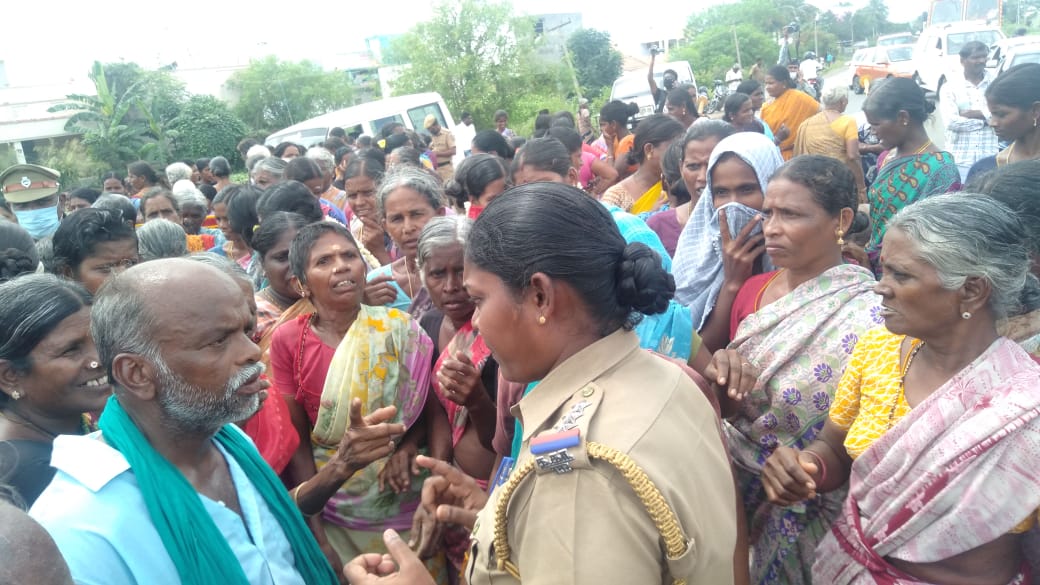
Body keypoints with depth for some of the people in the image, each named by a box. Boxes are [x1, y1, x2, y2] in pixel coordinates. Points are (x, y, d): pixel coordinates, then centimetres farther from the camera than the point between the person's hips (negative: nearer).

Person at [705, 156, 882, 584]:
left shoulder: (868, 316, -20)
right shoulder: (754, 291, -1)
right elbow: (727, 407, 6)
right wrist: (723, 377, -17)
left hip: (804, 516, -5)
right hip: (738, 499, 5)